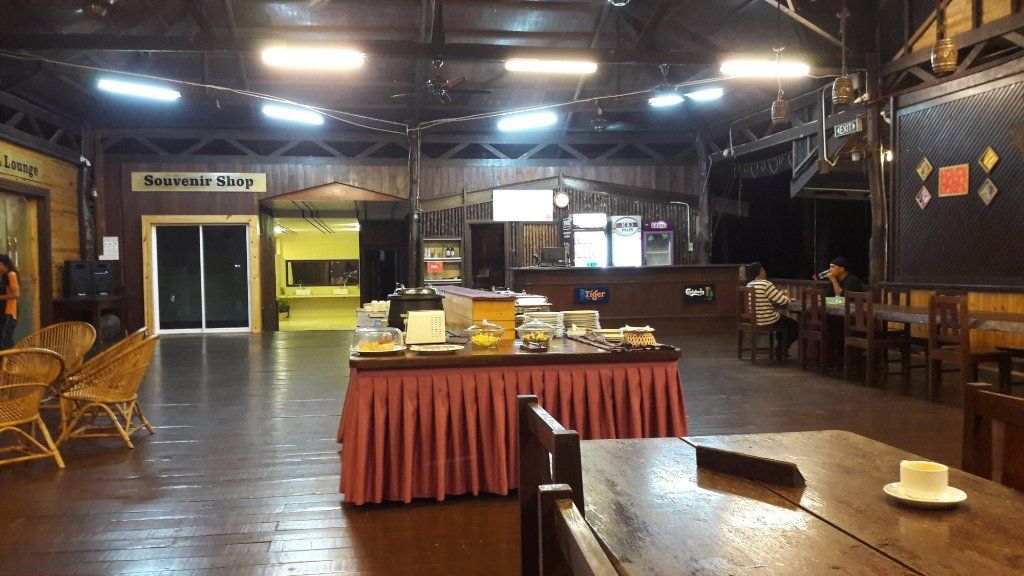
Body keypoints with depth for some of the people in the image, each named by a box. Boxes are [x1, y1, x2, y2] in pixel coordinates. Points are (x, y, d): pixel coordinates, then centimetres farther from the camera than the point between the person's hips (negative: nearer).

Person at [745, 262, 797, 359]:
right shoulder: (766, 284, -22)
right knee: (794, 325, 14)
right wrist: (787, 298, 5)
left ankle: (779, 350, 32)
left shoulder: (749, 285, 5)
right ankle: (782, 350, 25)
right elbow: (782, 300, -17)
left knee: (785, 321, 30)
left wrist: (781, 295, 12)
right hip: (766, 320, -9)